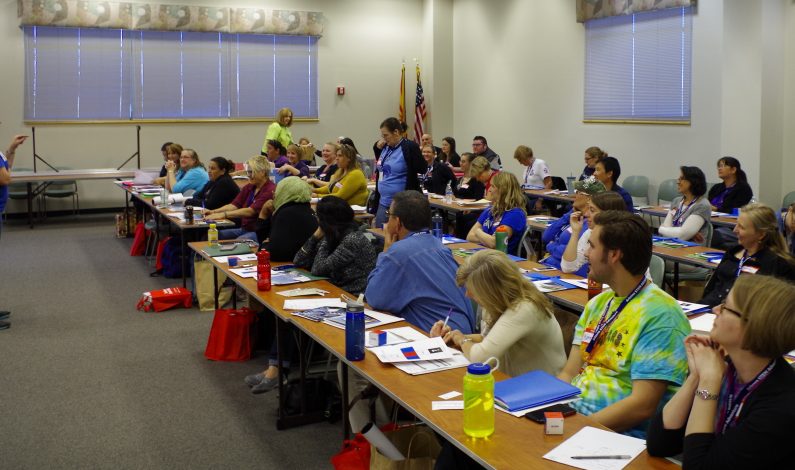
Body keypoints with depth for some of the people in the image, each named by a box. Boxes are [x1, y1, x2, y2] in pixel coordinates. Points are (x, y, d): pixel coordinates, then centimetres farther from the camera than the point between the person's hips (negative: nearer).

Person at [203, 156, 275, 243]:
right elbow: (234, 205, 8)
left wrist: (223, 215, -24)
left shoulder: (270, 190, -13)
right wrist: (214, 212, -9)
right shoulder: (248, 187, 16)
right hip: (244, 229, 8)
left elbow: (250, 211, -20)